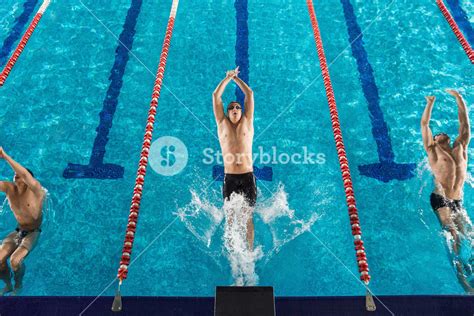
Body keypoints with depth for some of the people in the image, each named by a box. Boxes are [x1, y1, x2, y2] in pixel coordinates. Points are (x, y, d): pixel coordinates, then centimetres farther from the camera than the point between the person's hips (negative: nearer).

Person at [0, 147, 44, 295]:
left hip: (32, 233, -5)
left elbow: (25, 174, -40)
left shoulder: (36, 190, -21)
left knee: (15, 260, -25)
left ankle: (18, 286, 9)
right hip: (17, 232, 5)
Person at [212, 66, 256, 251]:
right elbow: (216, 96, 11)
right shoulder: (222, 124, 11)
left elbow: (250, 94, 11)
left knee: (248, 216, 5)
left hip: (247, 177, 0)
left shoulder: (247, 122, 11)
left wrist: (236, 78, 21)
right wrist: (228, 78, 18)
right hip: (229, 178, 0)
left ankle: (250, 250, 12)